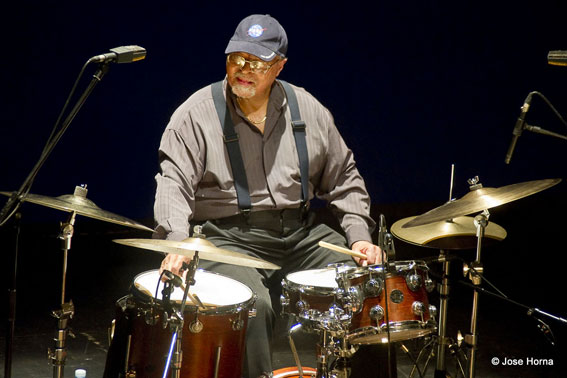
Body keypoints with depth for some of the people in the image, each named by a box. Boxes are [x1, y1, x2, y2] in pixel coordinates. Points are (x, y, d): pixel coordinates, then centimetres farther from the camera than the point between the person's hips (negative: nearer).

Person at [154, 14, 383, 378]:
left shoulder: (308, 109, 7)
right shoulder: (197, 114, -5)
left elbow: (343, 177, 14)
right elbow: (174, 182, -13)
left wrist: (359, 235, 1)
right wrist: (177, 240, -30)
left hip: (302, 233, 4)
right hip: (230, 238, -4)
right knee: (252, 306, -31)